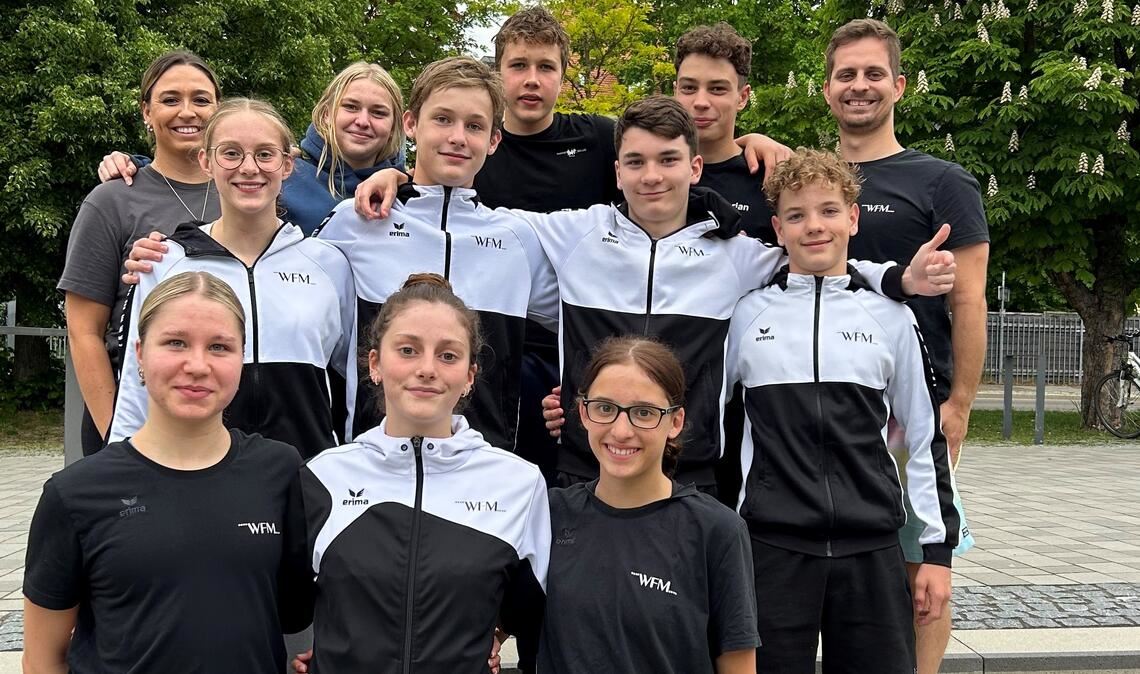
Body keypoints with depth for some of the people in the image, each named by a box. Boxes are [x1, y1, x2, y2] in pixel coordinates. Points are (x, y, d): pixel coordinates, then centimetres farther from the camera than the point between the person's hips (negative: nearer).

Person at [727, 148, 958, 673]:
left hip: (873, 550, 1)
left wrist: (938, 548, 8)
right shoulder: (748, 313, 4)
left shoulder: (890, 316, 6)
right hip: (772, 547, 0)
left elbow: (926, 437, 9)